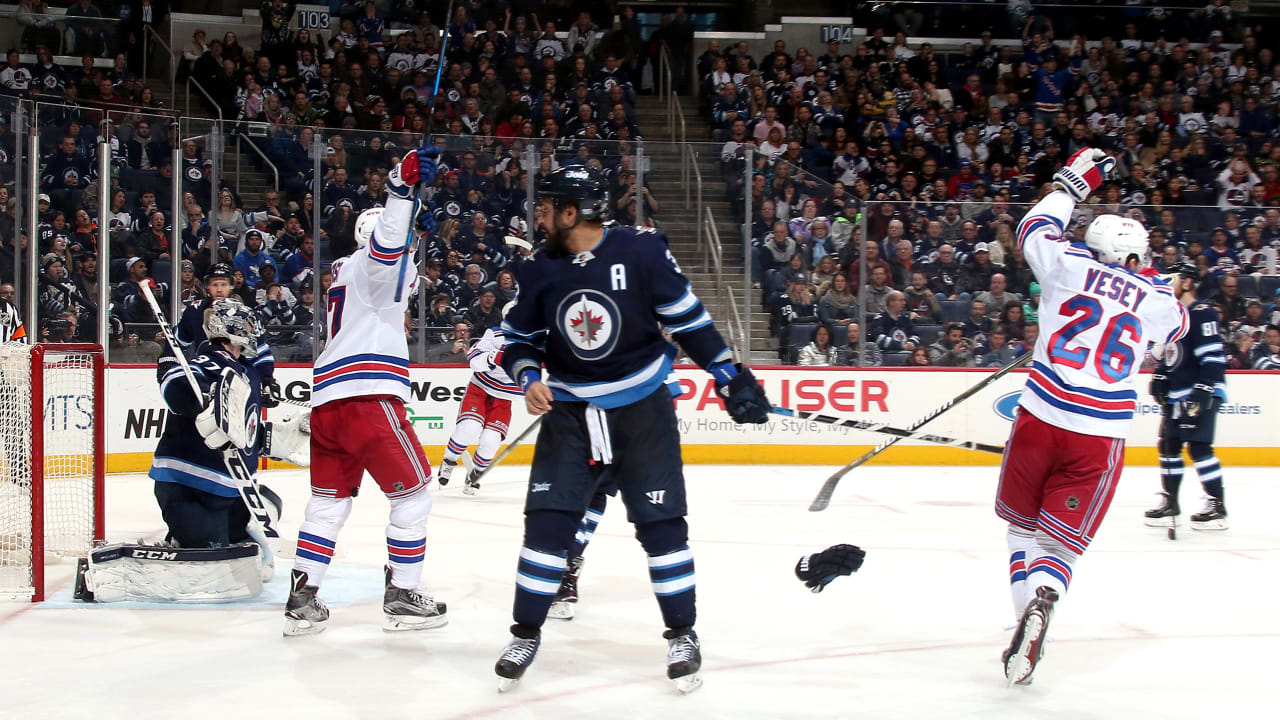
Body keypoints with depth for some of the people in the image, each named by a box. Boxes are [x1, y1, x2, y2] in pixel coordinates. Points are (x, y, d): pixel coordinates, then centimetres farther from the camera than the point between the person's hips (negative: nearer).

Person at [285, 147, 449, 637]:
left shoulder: (346, 271, 26)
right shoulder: (368, 262, -1)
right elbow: (389, 236, -22)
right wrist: (404, 181, -35)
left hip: (326, 402, 9)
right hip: (366, 399, -9)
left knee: (329, 499, 13)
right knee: (412, 494, 0)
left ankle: (302, 598, 10)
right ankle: (402, 596, 2)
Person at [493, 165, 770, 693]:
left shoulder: (640, 252, -13)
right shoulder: (540, 271, -2)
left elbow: (687, 317, -6)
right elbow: (518, 339, 8)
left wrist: (730, 378, -6)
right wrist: (529, 379, -12)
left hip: (642, 407, -3)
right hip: (569, 412, 3)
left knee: (661, 522, -1)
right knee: (547, 521, -4)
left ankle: (682, 635, 14)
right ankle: (525, 635, 10)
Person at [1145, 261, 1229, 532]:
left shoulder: (1201, 314, -14)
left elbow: (1213, 356, -20)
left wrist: (1203, 392, -24)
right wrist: (1159, 378, 14)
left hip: (1201, 392, -10)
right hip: (1176, 395, 10)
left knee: (1199, 446, -11)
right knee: (1169, 446, 11)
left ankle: (1217, 506, -4)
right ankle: (1169, 503, 19)